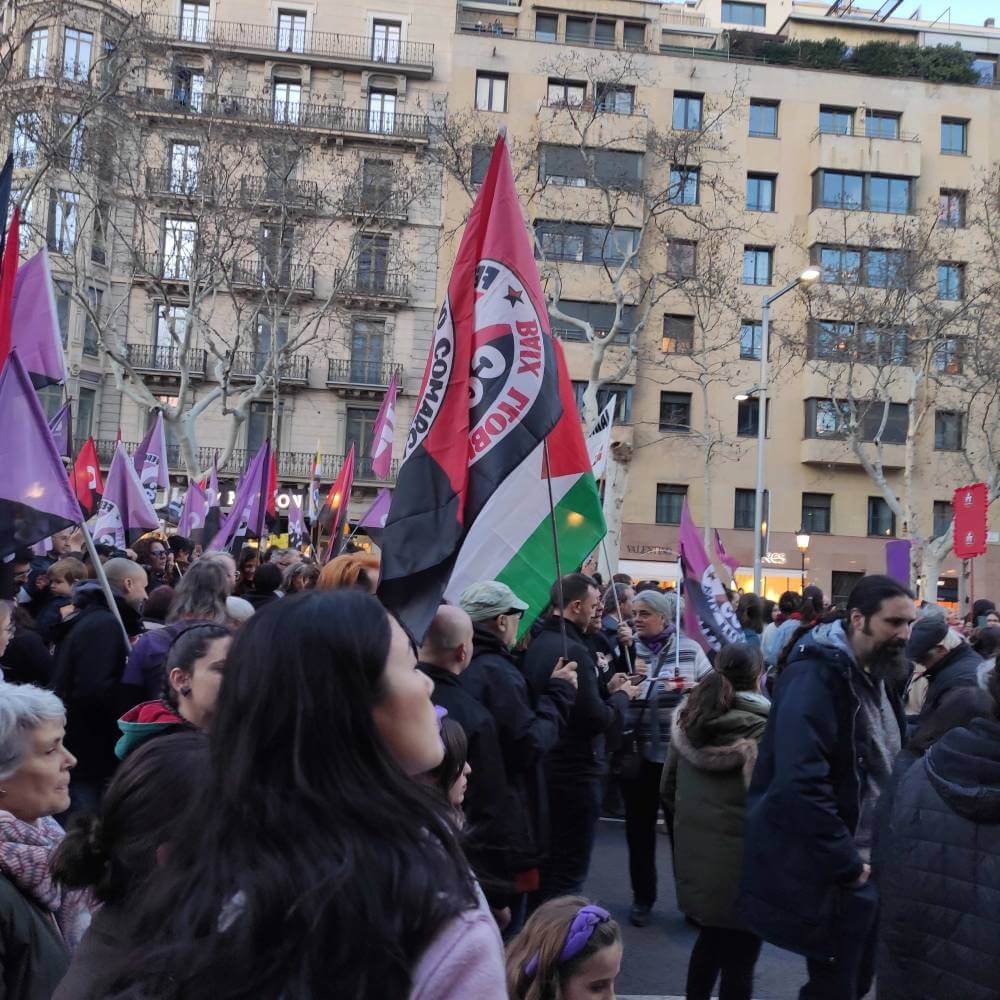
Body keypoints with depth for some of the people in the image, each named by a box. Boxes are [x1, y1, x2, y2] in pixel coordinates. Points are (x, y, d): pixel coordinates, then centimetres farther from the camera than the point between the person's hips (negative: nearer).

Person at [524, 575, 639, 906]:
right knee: (569, 869, 1)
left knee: (544, 862, 20)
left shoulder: (536, 645, 7)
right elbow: (598, 718, -22)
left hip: (545, 769, 9)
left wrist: (606, 688, 10)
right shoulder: (573, 650, -22)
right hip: (575, 773, -9)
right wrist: (622, 695, -4)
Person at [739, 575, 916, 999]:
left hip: (867, 866, 9)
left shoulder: (877, 677, 8)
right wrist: (847, 864, -22)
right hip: (830, 877, -9)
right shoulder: (815, 677, -21)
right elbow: (800, 783, -28)